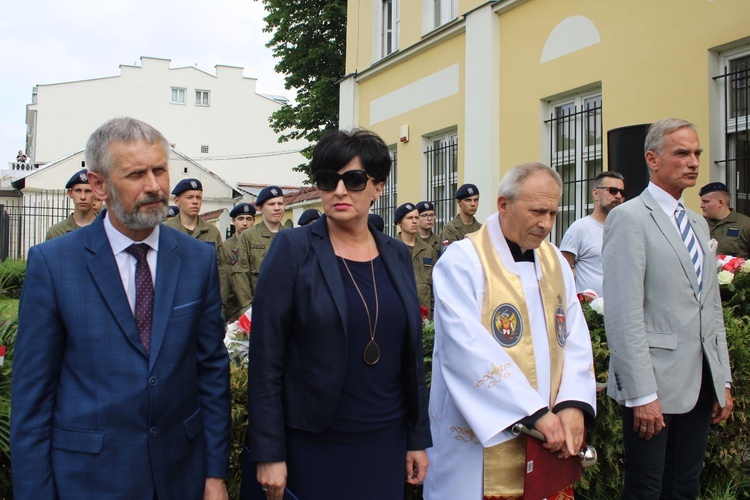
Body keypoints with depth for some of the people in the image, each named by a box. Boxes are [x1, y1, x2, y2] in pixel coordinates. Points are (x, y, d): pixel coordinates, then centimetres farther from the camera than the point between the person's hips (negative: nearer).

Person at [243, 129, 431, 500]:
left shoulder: (397, 256, 4)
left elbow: (411, 356, 9)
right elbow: (265, 360, -11)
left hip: (385, 444, 4)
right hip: (311, 445, -4)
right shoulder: (294, 249, -9)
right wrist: (268, 454, -13)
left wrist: (418, 438, 8)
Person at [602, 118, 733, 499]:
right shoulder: (629, 218, -9)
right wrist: (642, 394, -18)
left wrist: (723, 381, 15)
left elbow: (712, 307, 19)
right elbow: (624, 314, -16)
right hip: (655, 384, -7)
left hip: (700, 383, 8)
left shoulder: (698, 223, 17)